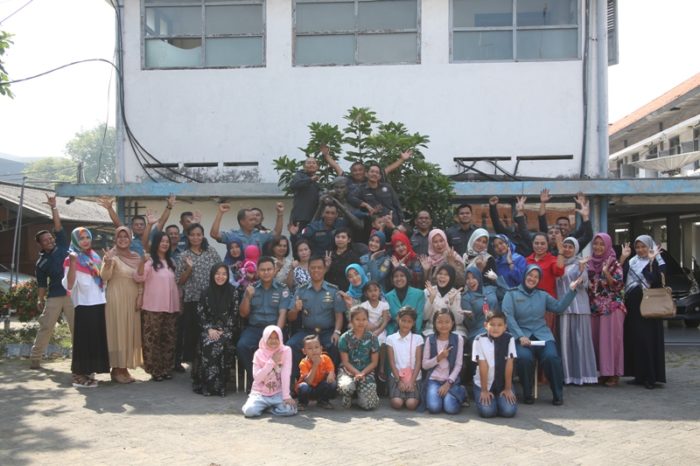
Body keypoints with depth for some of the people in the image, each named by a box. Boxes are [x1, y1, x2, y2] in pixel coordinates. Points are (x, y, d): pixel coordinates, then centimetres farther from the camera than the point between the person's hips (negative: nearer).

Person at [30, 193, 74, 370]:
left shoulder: (62, 246, 5)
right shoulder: (41, 263, 6)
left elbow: (58, 226, 0)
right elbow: (42, 284, 10)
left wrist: (53, 207, -3)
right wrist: (40, 300, 3)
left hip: (72, 294, 0)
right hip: (54, 297, 0)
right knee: (45, 327, 3)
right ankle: (35, 358, 11)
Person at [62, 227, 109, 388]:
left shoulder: (95, 257, 14)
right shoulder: (72, 260, -6)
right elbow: (69, 285, -20)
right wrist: (73, 263, -27)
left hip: (99, 304, 7)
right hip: (84, 306, -7)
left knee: (97, 340, 11)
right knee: (84, 340, -5)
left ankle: (87, 372, 20)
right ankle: (79, 375, 1)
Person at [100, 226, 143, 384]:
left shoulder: (136, 257, 10)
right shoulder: (111, 255, -5)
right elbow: (104, 277, -17)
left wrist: (140, 296, 2)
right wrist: (107, 264, -35)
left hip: (132, 299, 5)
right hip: (116, 299, -5)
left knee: (130, 332, 8)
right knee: (117, 332, -3)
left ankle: (125, 368, 16)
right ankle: (116, 369, 2)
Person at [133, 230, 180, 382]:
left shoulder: (171, 262, 15)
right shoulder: (150, 261, -6)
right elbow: (138, 278, -20)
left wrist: (179, 303, 18)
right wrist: (142, 262, -38)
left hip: (171, 307, 6)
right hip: (153, 307, -6)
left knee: (169, 339, 9)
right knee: (152, 339, -4)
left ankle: (166, 369, 18)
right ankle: (155, 371, 4)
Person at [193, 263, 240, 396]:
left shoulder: (233, 292, 1)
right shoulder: (206, 292, 6)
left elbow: (234, 315, 0)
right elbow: (200, 314, 5)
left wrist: (223, 331, -10)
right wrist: (209, 329, -10)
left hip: (227, 329, -1)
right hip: (209, 329, 1)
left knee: (221, 345, -31)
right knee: (208, 345, -29)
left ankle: (220, 385, -22)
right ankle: (206, 385, -20)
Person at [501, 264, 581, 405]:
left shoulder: (543, 295, 21)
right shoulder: (511, 294, 6)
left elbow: (559, 307, 11)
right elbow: (508, 317, -6)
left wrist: (571, 290, 3)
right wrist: (520, 336, -18)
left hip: (542, 335, 3)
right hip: (521, 336, -3)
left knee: (551, 357, -26)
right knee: (524, 358, -33)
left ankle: (558, 395, -6)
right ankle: (527, 394, -9)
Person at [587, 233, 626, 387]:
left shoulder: (614, 263, -2)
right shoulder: (589, 263, 12)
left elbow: (619, 285, -9)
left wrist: (606, 272, -22)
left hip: (612, 307, -5)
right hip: (594, 307, 5)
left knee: (610, 338, -5)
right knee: (596, 339, 5)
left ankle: (613, 373, 1)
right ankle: (603, 371, 13)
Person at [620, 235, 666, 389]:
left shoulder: (658, 262, -1)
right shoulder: (631, 262, 14)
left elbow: (657, 282, -18)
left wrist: (651, 261, -22)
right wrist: (622, 258, -3)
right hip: (632, 306, 6)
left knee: (648, 340, -8)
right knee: (633, 339, 6)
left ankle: (651, 377, -3)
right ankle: (639, 375, 13)